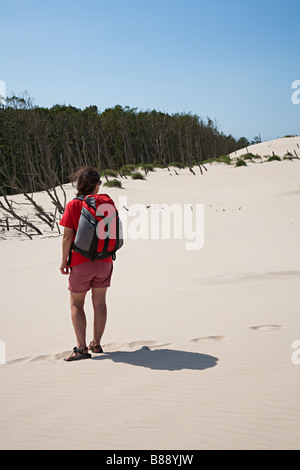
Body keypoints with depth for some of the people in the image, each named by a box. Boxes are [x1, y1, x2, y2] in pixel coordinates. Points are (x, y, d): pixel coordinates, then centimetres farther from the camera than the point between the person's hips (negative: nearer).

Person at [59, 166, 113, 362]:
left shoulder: (73, 205, -11)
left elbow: (67, 236, -13)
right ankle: (97, 344, 20)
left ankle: (81, 348, -1)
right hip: (104, 261, 3)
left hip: (81, 263, -3)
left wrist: (64, 260, -3)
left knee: (76, 304, 7)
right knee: (99, 302, 13)